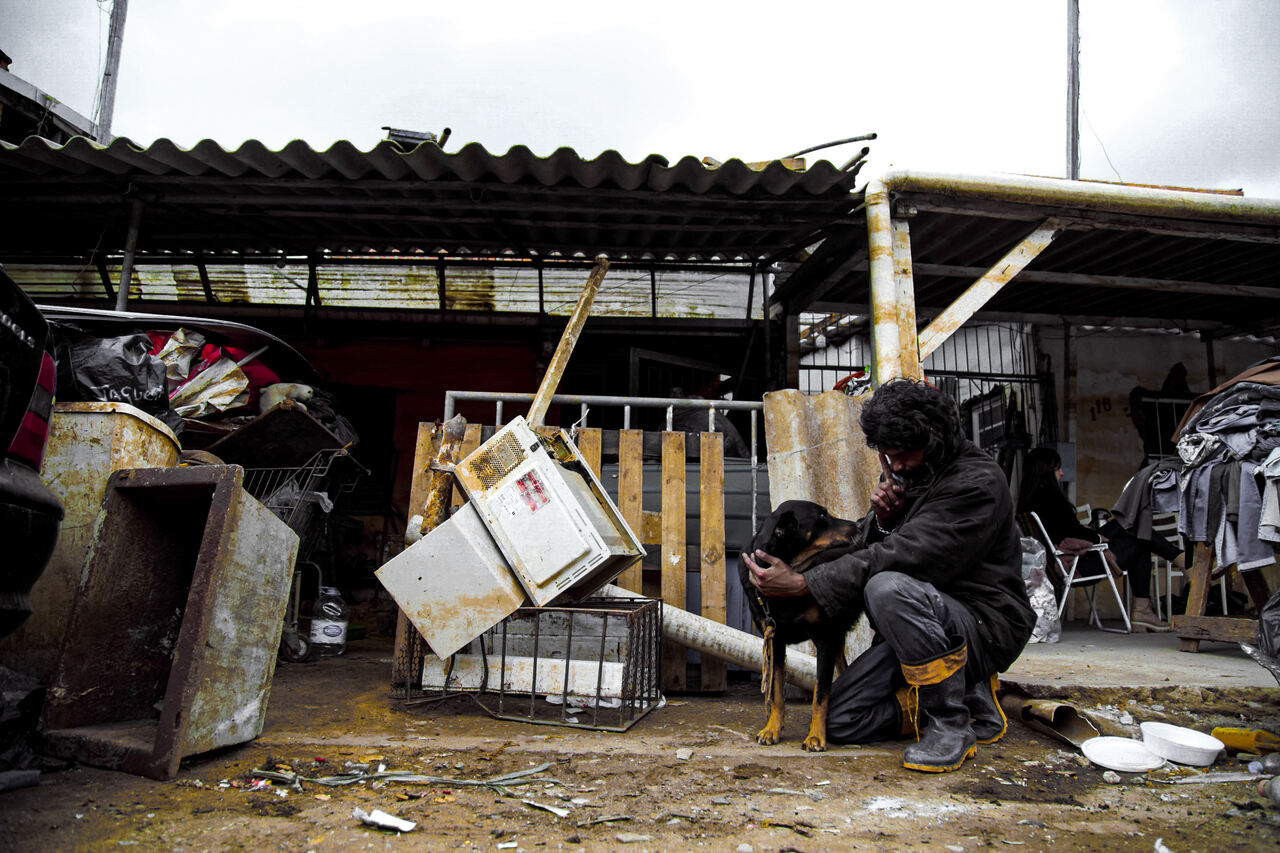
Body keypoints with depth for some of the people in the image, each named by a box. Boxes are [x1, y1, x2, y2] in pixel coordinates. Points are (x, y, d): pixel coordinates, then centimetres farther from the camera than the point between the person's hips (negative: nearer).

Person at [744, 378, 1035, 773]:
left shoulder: (978, 482, -19)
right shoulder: (903, 474, 7)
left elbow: (902, 555, -28)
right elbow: (866, 547, 12)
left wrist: (799, 583, -30)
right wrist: (881, 519, -13)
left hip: (983, 625, -8)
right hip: (919, 623, 8)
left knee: (889, 587, -38)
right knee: (840, 721, -3)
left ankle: (952, 725, -20)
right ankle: (968, 693, 9)